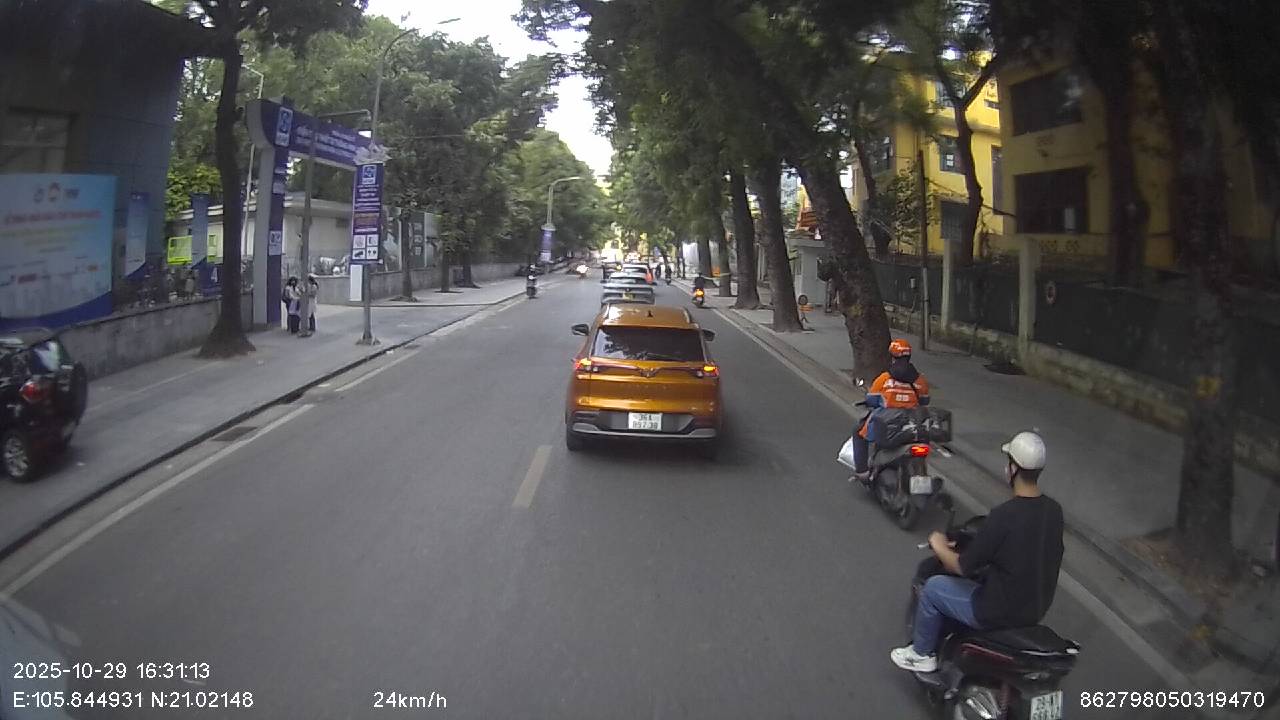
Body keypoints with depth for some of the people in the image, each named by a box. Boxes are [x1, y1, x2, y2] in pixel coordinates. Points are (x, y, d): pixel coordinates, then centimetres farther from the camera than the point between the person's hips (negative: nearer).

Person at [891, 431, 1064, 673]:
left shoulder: (1004, 516, -29)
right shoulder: (1054, 510, -7)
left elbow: (963, 567, -20)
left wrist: (939, 547, 0)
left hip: (1000, 614, -7)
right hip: (1037, 609, 7)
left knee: (933, 588, 11)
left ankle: (922, 654, 28)